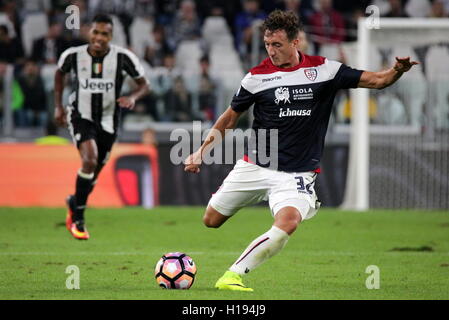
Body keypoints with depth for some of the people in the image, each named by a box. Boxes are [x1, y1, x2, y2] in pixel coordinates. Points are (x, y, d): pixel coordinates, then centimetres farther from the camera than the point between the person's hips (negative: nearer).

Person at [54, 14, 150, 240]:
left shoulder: (123, 57, -15)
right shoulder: (73, 55, -12)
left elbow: (144, 84, -6)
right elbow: (60, 73, 11)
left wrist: (133, 97, -27)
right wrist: (58, 106, 7)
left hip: (107, 121, 2)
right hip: (81, 116, -2)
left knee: (93, 175, 12)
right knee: (89, 160, -27)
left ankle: (74, 202, 46)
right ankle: (78, 219, -14)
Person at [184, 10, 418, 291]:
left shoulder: (324, 70, -4)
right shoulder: (258, 76, -2)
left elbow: (377, 80, -4)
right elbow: (230, 118, 10)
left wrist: (398, 71, -25)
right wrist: (201, 153, 5)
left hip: (297, 172, -2)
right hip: (254, 166, 2)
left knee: (287, 223, -29)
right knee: (211, 220, 6)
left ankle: (233, 275, -23)